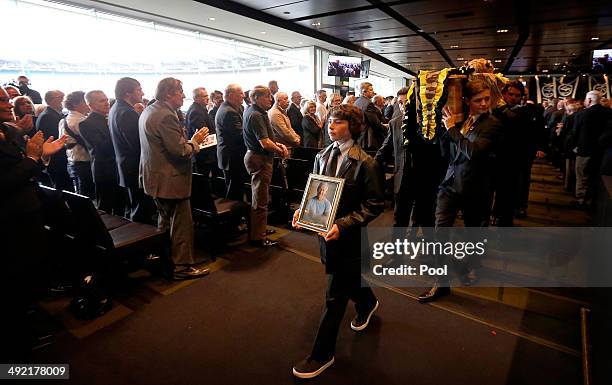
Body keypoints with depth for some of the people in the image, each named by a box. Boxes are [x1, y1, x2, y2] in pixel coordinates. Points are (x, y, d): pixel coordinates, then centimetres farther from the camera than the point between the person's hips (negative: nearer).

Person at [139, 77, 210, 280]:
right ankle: (182, 266, 10)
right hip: (170, 180, -11)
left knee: (165, 221, 23)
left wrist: (189, 141, 12)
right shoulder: (166, 116, -21)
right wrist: (195, 141, -7)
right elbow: (181, 151, -24)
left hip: (156, 177, 11)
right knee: (182, 224, 0)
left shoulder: (148, 111, 12)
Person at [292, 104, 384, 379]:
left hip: (348, 236, -6)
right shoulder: (322, 157, 2)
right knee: (348, 277, 27)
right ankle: (367, 304, 60)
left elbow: (375, 204, -15)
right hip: (325, 231, 6)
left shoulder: (365, 163, -17)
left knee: (335, 297, 4)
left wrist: (342, 225, -24)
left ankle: (322, 354, 23)